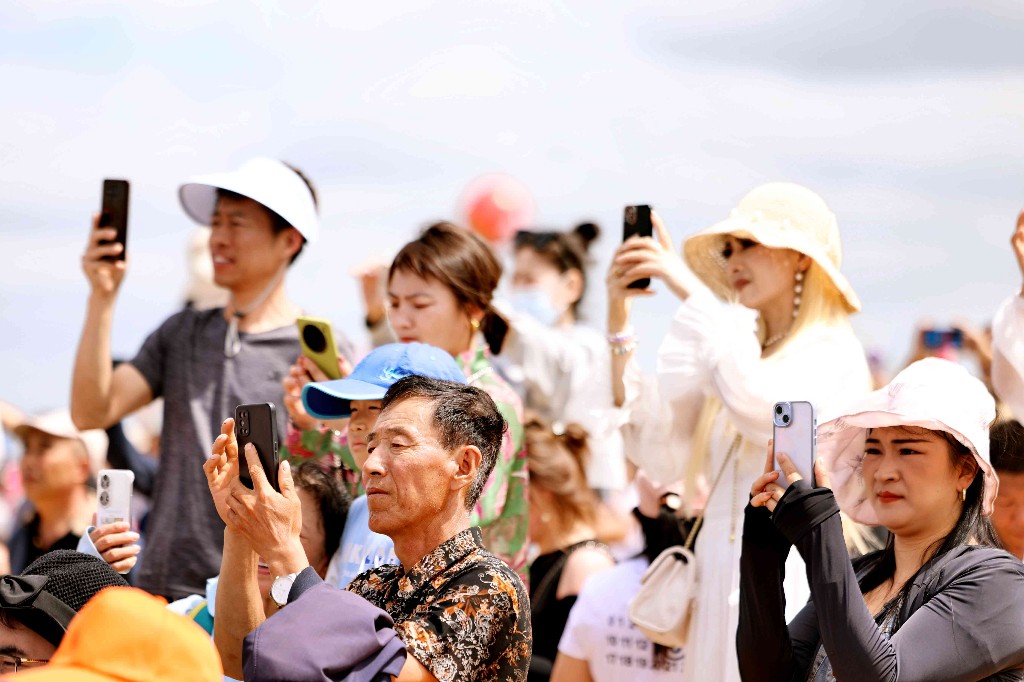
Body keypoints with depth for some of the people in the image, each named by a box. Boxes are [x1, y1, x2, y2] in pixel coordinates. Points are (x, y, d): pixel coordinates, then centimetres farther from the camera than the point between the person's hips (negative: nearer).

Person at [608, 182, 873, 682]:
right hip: (722, 586, 6)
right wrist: (620, 327, -1)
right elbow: (659, 453, 3)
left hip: (794, 582, -5)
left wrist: (690, 289, -19)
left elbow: (762, 407, -24)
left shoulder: (834, 354, -3)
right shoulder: (733, 350, 14)